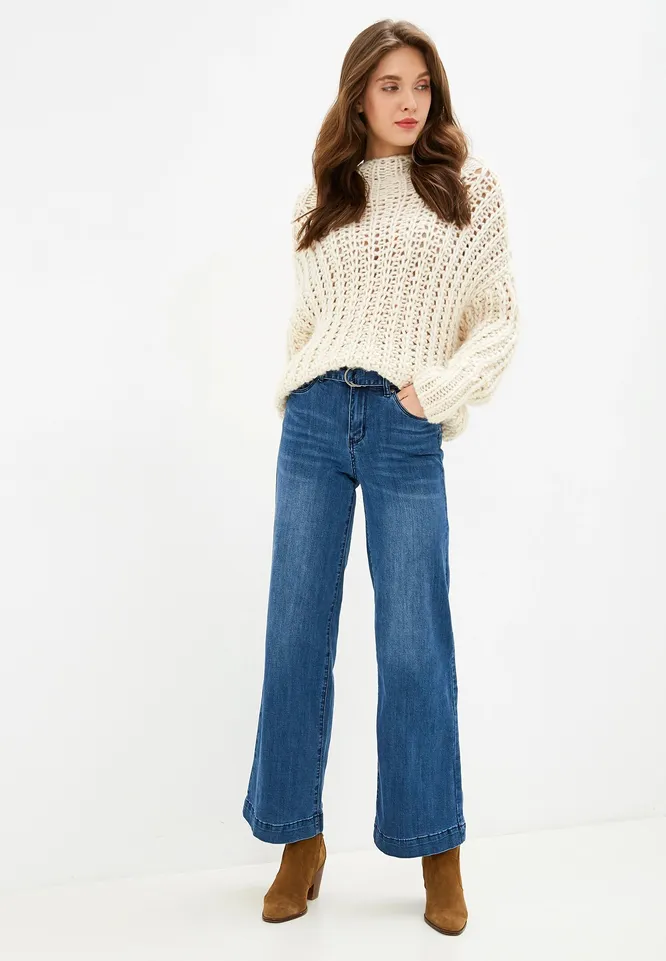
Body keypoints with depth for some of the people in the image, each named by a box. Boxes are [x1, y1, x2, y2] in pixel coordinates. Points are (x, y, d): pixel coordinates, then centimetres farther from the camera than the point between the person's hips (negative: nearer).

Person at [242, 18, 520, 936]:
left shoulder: (471, 187, 7)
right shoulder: (322, 197, 15)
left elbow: (500, 320, 4)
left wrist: (437, 391, -9)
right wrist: (297, 395, 7)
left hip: (407, 434, -3)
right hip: (314, 422, 3)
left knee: (414, 646, -2)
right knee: (296, 636, 3)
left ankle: (438, 855, 14)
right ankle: (300, 841, 18)